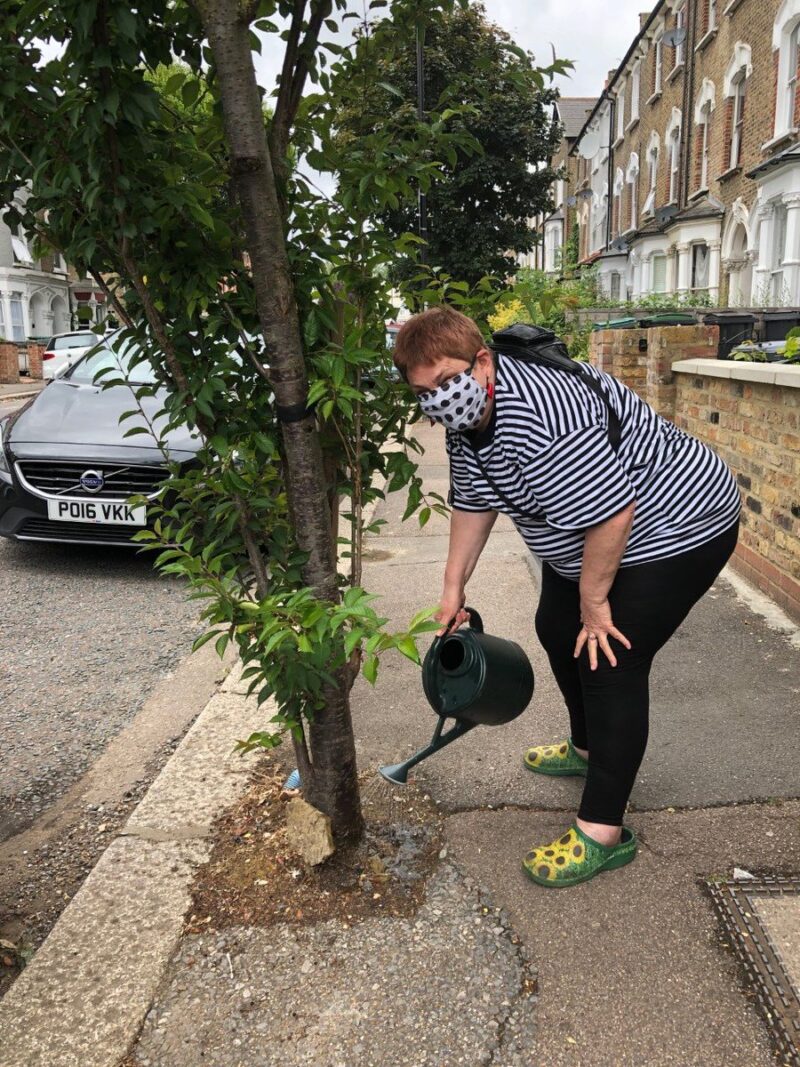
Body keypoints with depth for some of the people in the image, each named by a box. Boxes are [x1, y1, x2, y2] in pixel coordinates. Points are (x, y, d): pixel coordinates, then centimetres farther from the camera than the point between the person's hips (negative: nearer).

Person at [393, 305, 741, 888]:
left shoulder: (541, 416, -36)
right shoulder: (466, 419, -4)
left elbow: (611, 515, -34)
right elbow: (474, 501, 8)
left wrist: (593, 602, -20)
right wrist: (454, 587, 10)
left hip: (676, 528, -10)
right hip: (593, 529, 10)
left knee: (609, 662, -12)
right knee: (557, 629, 18)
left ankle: (603, 833, -1)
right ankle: (588, 747, 42)